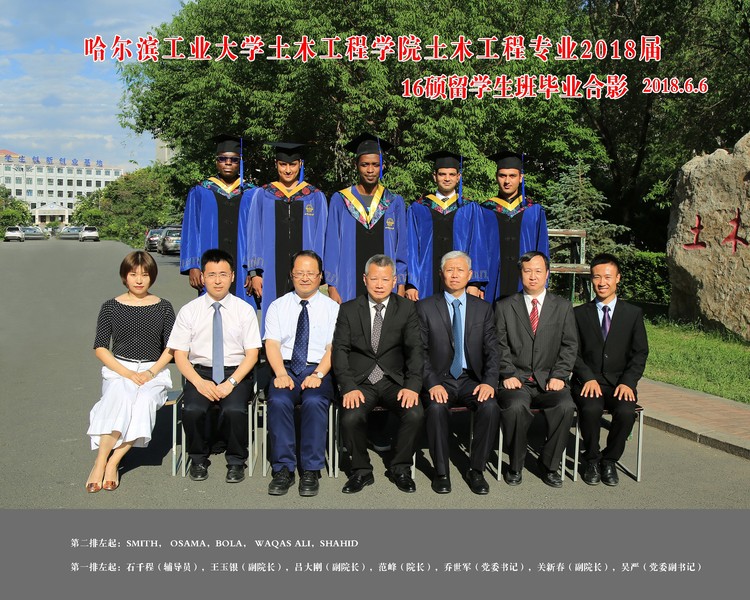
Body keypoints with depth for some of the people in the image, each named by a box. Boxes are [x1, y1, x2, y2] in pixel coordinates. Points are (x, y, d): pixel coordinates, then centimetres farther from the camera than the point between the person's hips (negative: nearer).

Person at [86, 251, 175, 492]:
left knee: (144, 400, -33)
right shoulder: (111, 307, 7)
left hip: (153, 371, 0)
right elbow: (100, 348, 3)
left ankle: (112, 463, -25)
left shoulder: (163, 307, 7)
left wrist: (151, 372, -10)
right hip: (118, 369, 0)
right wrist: (127, 373, -11)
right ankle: (101, 462, -31)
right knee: (120, 398, -34)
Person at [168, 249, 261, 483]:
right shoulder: (189, 311, 5)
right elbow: (179, 355, 2)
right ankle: (198, 459, 2)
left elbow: (252, 354, 0)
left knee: (234, 410, -31)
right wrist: (199, 382, -15)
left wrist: (231, 382, -15)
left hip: (236, 372, -1)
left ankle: (236, 461, -2)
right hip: (200, 372, 1)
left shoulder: (245, 310, 3)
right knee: (192, 410, -28)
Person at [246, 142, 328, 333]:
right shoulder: (263, 196, 8)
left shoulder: (316, 197, 7)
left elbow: (320, 238, 5)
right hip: (272, 273, 0)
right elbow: (255, 236, 7)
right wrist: (255, 272, -2)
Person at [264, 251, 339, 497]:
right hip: (286, 368, 1)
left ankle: (311, 471, -20)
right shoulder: (277, 306, 13)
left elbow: (333, 347, -1)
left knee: (314, 402, -32)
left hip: (318, 370, -1)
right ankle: (283, 469, -18)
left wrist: (317, 375, -17)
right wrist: (281, 374, -16)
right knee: (278, 401, -30)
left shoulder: (332, 308, 9)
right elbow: (272, 344, 2)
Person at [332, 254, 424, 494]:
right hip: (359, 382, 0)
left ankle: (400, 469, 0)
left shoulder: (407, 309, 6)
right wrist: (349, 387, -17)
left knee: (415, 413, -27)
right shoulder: (348, 310, 5)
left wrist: (412, 386, -17)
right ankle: (361, 471, -1)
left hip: (394, 381, 1)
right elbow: (340, 350, -2)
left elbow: (415, 350, -2)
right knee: (350, 418, -29)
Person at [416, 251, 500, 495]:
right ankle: (441, 472, -12)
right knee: (436, 408, -32)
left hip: (471, 379, 2)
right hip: (439, 379, -2)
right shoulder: (425, 307, 3)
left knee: (490, 407, -27)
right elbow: (420, 352, -3)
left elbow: (492, 351, 5)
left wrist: (489, 382, -12)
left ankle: (476, 470, -8)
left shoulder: (483, 308, 10)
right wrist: (432, 383, -18)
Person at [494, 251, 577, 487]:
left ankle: (549, 464, -6)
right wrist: (508, 375, -11)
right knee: (515, 407, -33)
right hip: (516, 379, -1)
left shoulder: (563, 307, 12)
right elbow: (500, 346, 3)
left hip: (549, 380, 1)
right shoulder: (504, 307, 9)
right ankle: (515, 465, -9)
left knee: (565, 406, -29)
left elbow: (569, 346, 6)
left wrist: (558, 376, -8)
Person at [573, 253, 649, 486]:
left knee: (626, 412, -30)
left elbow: (640, 353, 5)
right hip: (588, 381, -1)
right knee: (591, 409, -32)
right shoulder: (579, 313, 7)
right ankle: (591, 459, -5)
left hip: (620, 382, 1)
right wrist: (588, 378, -15)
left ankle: (609, 460, -3)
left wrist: (628, 382, -11)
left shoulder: (633, 313, 9)